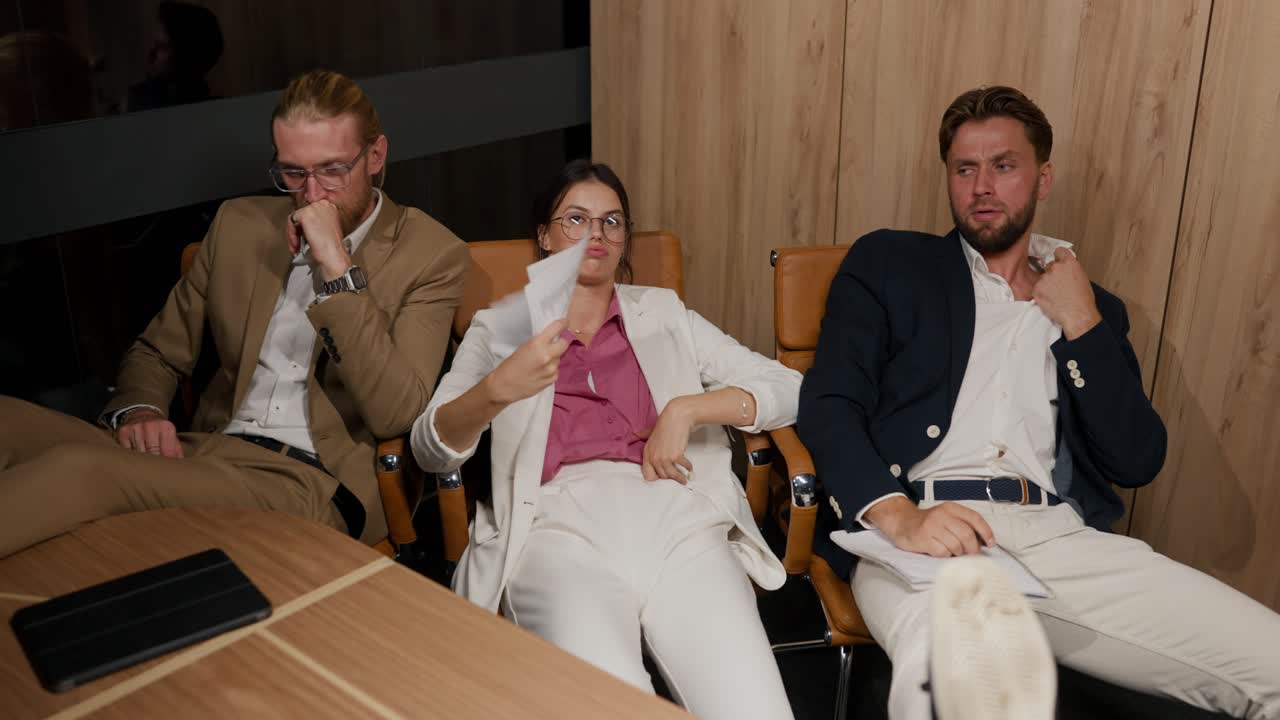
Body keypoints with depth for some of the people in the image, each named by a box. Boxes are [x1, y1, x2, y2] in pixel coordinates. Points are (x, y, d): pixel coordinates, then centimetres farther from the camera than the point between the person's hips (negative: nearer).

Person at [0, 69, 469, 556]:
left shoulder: (430, 253, -1)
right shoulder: (240, 224, 13)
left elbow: (394, 414, -12)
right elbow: (157, 353, 20)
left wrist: (337, 268, -17)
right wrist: (136, 412, -4)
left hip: (318, 486, -5)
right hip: (207, 457, 5)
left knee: (83, 470, -31)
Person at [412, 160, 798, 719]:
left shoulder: (665, 313, 23)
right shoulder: (499, 327, 20)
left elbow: (786, 389, 17)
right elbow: (431, 449, 6)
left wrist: (687, 407, -1)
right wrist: (496, 390, -15)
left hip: (680, 516, 2)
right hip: (561, 524, -1)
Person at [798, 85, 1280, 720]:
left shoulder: (1092, 307, 23)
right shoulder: (887, 264, 14)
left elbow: (1137, 462, 14)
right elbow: (828, 404, 0)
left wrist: (1080, 323, 6)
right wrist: (898, 515, -19)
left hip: (1060, 537, 5)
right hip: (922, 529, -4)